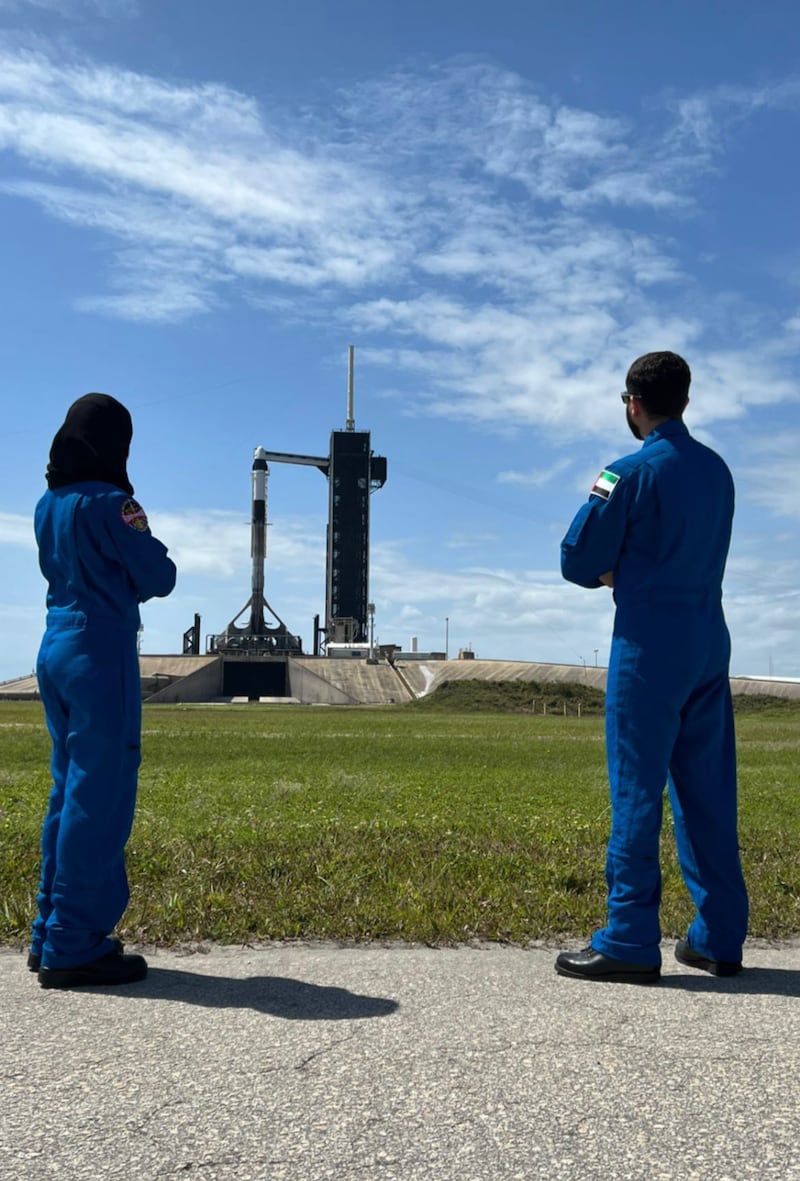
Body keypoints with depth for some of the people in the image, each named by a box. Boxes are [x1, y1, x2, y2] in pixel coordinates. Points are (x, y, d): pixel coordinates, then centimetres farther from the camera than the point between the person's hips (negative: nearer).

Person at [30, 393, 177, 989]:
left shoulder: (48, 506, 11)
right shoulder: (107, 503, -13)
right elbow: (160, 577, -8)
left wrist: (115, 582, 3)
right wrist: (129, 577, 10)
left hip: (57, 650, 9)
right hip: (100, 655, -9)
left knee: (70, 791, 14)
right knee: (99, 797, -4)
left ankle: (51, 934, 20)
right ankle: (74, 946, 1)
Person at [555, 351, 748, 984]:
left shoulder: (632, 473, -10)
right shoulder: (717, 470, 11)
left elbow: (578, 564, -9)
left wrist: (613, 572, 12)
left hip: (650, 641, -7)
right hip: (710, 639, 7)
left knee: (637, 789, -2)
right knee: (708, 789, 10)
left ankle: (630, 942, 3)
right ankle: (720, 937, 17)